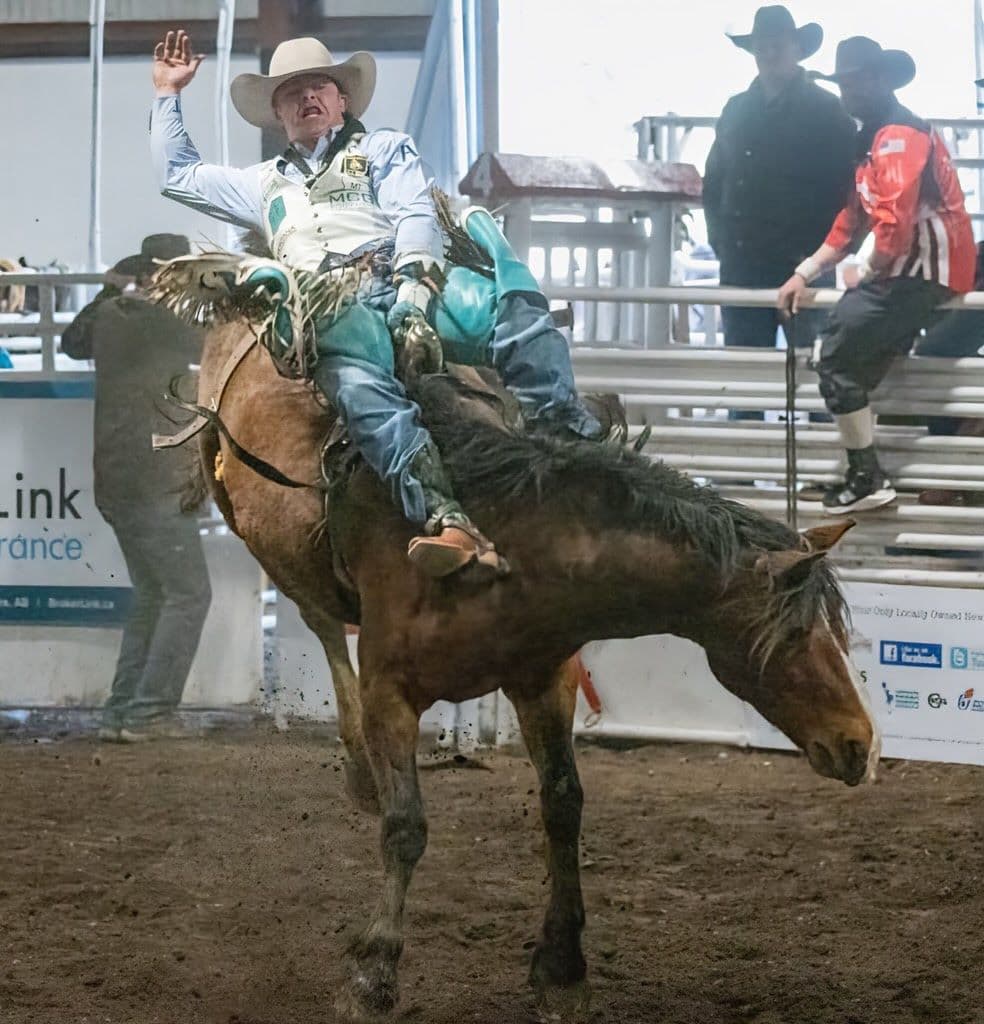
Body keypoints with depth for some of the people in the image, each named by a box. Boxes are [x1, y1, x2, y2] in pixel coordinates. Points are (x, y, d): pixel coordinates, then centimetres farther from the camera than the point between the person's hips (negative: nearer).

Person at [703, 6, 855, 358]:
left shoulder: (826, 111, 2)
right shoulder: (737, 110, 16)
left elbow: (844, 184, -2)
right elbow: (714, 180, 22)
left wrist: (819, 249, -9)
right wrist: (719, 237, 9)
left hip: (803, 263, -5)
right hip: (741, 266, 5)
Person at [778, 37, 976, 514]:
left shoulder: (899, 136, -15)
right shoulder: (874, 137, 20)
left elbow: (896, 223, -25)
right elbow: (853, 218, 22)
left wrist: (867, 272, -8)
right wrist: (805, 273, 14)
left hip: (922, 271, -11)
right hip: (907, 269, 11)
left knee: (836, 355, -11)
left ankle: (868, 478, -7)